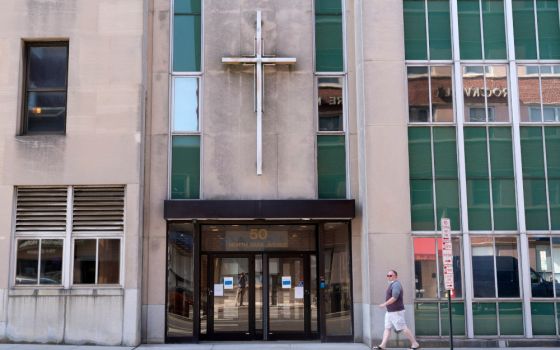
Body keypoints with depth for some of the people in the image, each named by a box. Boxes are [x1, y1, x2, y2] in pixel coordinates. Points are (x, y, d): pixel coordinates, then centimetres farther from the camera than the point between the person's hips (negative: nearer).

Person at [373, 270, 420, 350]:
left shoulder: (396, 284, -16)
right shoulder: (392, 284, 16)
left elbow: (394, 298, -26)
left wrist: (384, 304, -21)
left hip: (396, 312, -10)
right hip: (389, 312, 10)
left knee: (403, 328, -5)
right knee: (387, 328, 4)